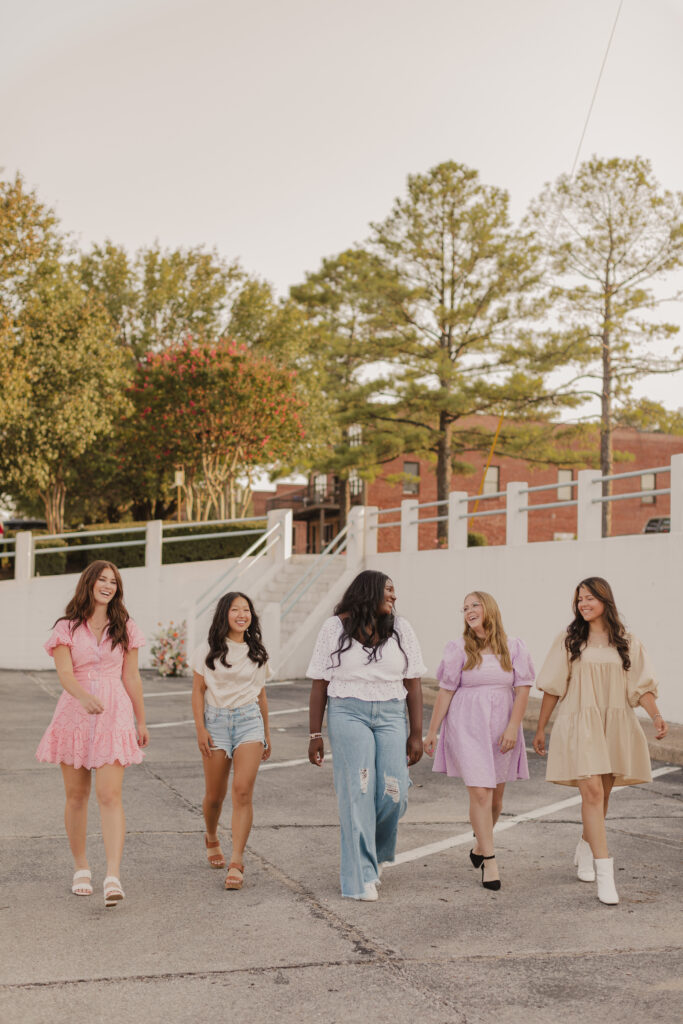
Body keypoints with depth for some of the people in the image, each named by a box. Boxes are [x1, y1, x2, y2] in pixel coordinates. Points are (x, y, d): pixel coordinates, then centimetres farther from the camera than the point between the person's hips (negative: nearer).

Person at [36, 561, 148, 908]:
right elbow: (65, 673, -11)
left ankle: (113, 877, -16)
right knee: (76, 796, 8)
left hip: (114, 715, 0)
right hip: (74, 713, 1)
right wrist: (85, 697, -31)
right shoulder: (67, 628, 3)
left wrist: (141, 722, 11)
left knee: (110, 795, -11)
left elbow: (131, 678, 11)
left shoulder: (124, 628, 8)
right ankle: (81, 868, 24)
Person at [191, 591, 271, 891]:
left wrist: (267, 732, 18)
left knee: (243, 790, -13)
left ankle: (236, 863, -11)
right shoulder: (208, 650, 2)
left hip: (249, 720, 1)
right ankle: (212, 839, 37)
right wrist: (200, 729, -7)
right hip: (216, 720, -1)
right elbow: (198, 691, 2)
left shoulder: (257, 652, 10)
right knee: (215, 795, 6)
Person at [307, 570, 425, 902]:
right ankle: (361, 878, 1)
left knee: (394, 794, -5)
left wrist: (416, 734, 4)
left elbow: (413, 685, 8)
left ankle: (376, 852, 26)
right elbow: (319, 684, 3)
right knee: (357, 794, -8)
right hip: (348, 714, -2)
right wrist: (315, 735, 0)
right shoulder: (335, 628, 2)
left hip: (391, 716, 2)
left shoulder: (401, 629, 8)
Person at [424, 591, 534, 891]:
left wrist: (513, 727, -9)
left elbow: (523, 690, 1)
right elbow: (445, 692, 2)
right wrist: (431, 732, 2)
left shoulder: (514, 648, 3)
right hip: (467, 728, -2)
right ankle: (489, 861, -1)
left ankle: (480, 845, 36)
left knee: (496, 795, 11)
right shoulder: (459, 648, 0)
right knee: (480, 793, -10)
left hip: (501, 728, 2)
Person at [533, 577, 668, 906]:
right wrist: (540, 728, 5)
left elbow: (641, 686, 1)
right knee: (592, 792, -13)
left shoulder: (627, 644, 7)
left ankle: (585, 850, 36)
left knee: (601, 794, 11)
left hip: (616, 727, 3)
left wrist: (656, 715, -16)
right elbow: (552, 688, 5)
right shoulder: (568, 641, 3)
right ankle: (605, 872, -13)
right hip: (580, 725, -3)